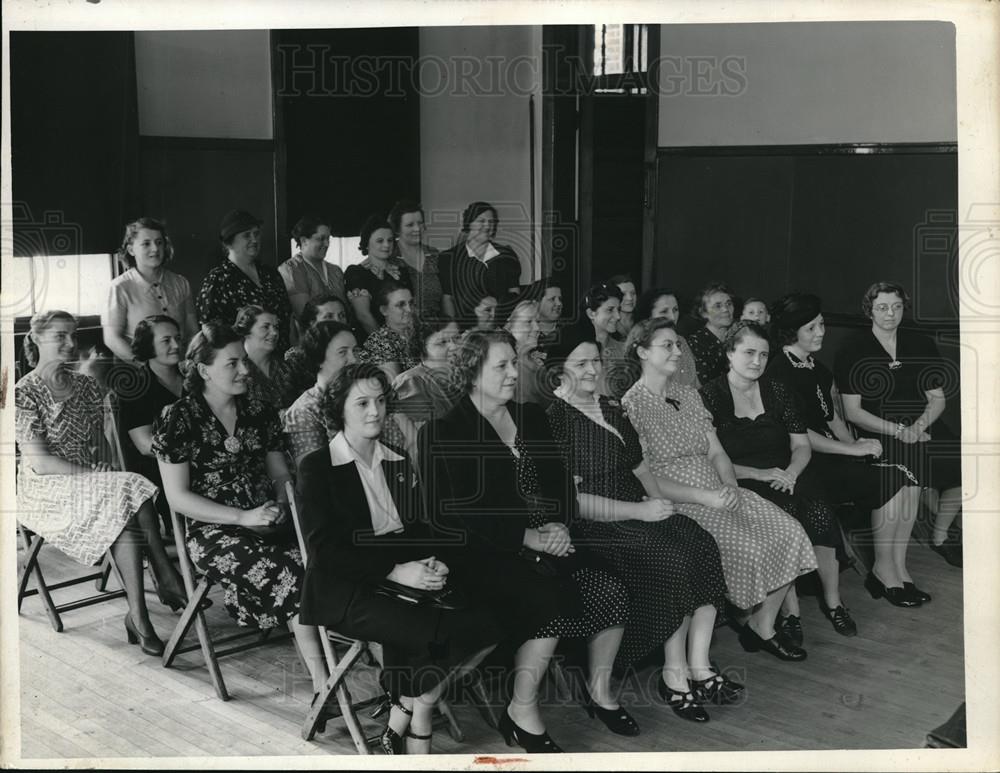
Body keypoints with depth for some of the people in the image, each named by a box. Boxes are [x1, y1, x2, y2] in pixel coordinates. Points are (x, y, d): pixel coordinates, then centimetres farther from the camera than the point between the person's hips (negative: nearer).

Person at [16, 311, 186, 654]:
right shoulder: (24, 394, -7)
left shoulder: (86, 386, 13)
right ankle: (167, 579, -24)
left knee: (126, 510, -29)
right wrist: (98, 476, -19)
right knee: (131, 494, -30)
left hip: (91, 485, 5)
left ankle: (138, 616, -30)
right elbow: (39, 462, -14)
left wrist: (107, 476, -5)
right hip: (46, 494, -5)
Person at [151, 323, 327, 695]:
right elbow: (178, 497, -5)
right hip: (213, 533, -5)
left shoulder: (260, 414, 12)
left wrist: (281, 505, -5)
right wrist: (242, 517, -14)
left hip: (269, 522, 5)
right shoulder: (177, 420, -2)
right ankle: (322, 682, -25)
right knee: (289, 574, -30)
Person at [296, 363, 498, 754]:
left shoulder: (398, 463, 18)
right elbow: (324, 549, -10)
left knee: (481, 625, -20)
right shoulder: (317, 467, 0)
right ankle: (418, 722, -4)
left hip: (406, 573, 6)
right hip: (346, 586, -6)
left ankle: (403, 715, -6)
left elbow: (420, 527, 15)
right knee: (435, 634, -31)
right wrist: (394, 571, -20)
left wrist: (435, 562, -9)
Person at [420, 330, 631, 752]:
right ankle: (521, 713, -13)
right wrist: (527, 537, -16)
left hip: (546, 540, 6)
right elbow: (456, 514, -12)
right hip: (484, 553, -6)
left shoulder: (532, 416, 16)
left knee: (610, 591, -16)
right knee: (554, 601, -30)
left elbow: (559, 482, 15)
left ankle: (600, 687, 7)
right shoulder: (444, 432, -5)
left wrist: (560, 526, -7)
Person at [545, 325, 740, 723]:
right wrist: (639, 511, -17)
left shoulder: (611, 408, 17)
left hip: (640, 512, 7)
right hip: (592, 527, -7)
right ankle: (674, 674, -14)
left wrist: (658, 500, 2)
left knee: (703, 545, -18)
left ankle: (699, 667, -15)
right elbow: (571, 500, -13)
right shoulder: (553, 420, -7)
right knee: (674, 558, -27)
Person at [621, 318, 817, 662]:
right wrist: (706, 498, -19)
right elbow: (646, 479, -13)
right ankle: (754, 618, 0)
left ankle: (764, 627, 1)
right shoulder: (631, 406, -6)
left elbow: (716, 453, 15)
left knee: (789, 531, -11)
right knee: (748, 546, -27)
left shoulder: (689, 395, 17)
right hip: (678, 504, -7)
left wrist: (731, 488, -6)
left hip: (719, 494, 7)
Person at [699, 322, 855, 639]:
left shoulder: (778, 392, 10)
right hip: (741, 484, -4)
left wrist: (791, 472, -11)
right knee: (782, 510, -31)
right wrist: (758, 474, -18)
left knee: (820, 511, -24)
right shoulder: (711, 396, -3)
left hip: (785, 475, 4)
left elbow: (802, 445, 11)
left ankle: (832, 601, -5)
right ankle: (790, 610, -19)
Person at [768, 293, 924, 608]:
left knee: (908, 479, -9)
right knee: (889, 482, -20)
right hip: (809, 463, -8)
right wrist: (853, 449, -16)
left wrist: (855, 443, 3)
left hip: (834, 451, 8)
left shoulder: (817, 369, 16)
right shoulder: (780, 372, -12)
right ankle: (883, 567, -3)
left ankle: (898, 567, -4)